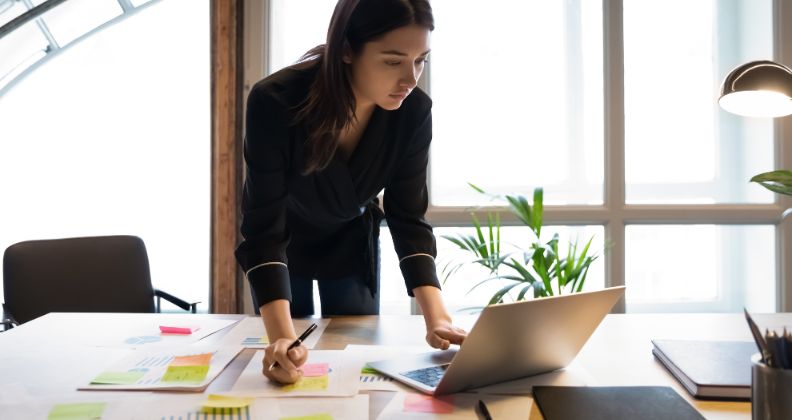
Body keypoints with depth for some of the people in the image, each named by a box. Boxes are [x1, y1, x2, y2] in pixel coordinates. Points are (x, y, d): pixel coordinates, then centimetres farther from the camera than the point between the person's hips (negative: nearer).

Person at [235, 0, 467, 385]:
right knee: (289, 363, 14)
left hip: (353, 242, 2)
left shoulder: (413, 111, -27)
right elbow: (264, 230, -37)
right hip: (285, 242, -2)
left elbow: (408, 218, -22)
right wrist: (281, 337, -50)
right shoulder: (275, 102, -37)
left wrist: (436, 317, -34)